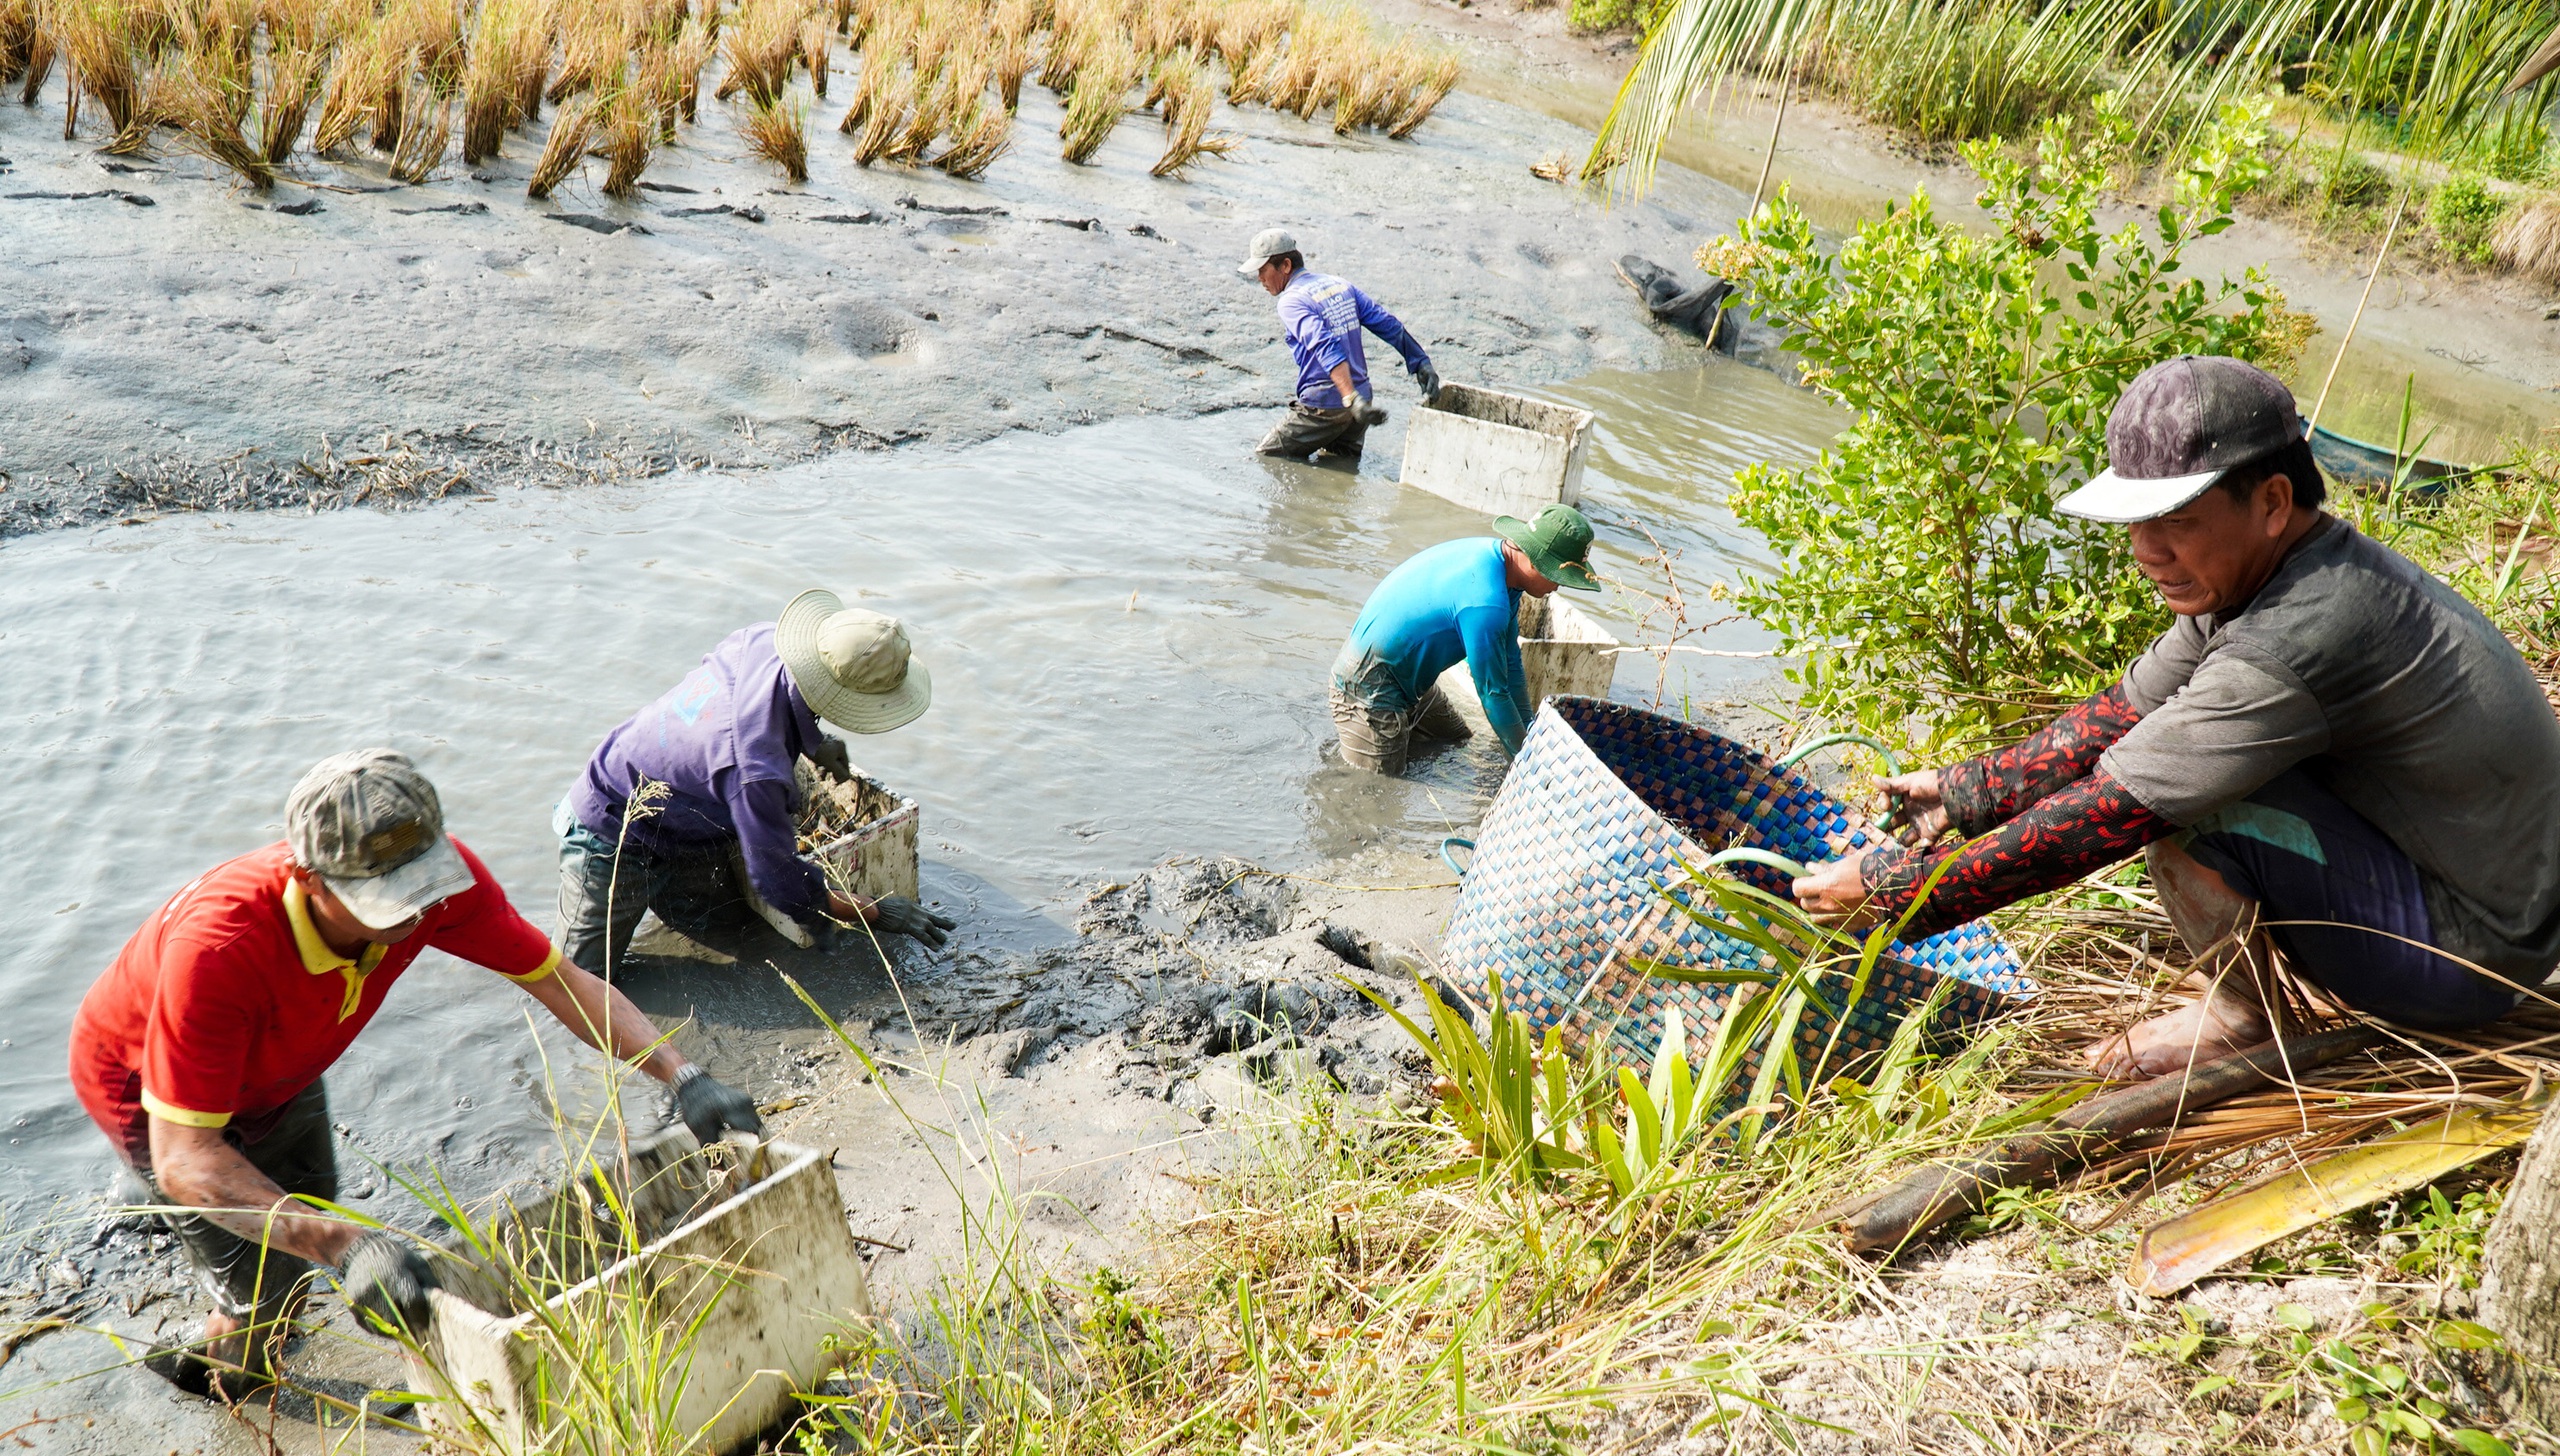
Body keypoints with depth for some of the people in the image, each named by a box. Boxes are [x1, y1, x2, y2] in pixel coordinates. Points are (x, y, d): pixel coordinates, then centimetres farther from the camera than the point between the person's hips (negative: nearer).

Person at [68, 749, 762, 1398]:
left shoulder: (440, 875, -32)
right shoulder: (218, 947, -47)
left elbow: (558, 979, -22)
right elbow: (184, 1160, -43)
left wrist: (681, 1075, -33)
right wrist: (346, 1245, -53)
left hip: (275, 1070, 5)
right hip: (142, 1077, -5)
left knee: (310, 1210, 23)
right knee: (266, 1289, -1)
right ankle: (218, 1376, 34)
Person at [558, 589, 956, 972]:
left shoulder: (764, 639, -18)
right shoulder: (757, 769, -40)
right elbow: (782, 882, -27)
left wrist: (812, 741, 10)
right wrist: (878, 912, -17)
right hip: (611, 839, -8)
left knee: (728, 923, 11)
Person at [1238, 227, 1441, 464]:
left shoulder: (1292, 302, -13)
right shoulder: (1338, 284, 11)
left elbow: (1327, 349, -28)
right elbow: (1388, 325, 8)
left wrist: (1352, 399, -39)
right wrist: (1421, 363, 11)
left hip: (1322, 408, -8)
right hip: (1363, 400, 8)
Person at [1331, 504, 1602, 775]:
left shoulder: (1493, 551, -2)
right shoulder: (1486, 603, -33)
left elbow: (1510, 665, 5)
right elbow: (1493, 694, -21)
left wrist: (1531, 734, 6)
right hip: (1370, 679, -10)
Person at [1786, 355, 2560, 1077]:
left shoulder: (2298, 640, -31)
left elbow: (2104, 817, -29)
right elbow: (2120, 715, 7)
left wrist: (1889, 892, -23)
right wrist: (1959, 790, 0)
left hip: (2466, 952, -9)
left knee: (2172, 783, -24)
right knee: (2155, 745, 10)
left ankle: (2240, 1012, -3)